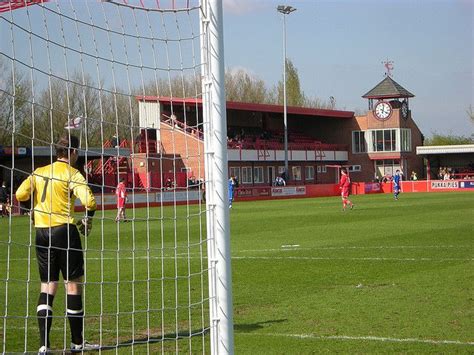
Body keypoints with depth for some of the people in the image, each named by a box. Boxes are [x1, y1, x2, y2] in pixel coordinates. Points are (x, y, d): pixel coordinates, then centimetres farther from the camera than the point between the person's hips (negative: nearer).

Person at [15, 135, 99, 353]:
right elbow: (88, 201, -18)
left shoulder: (39, 172, 10)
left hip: (41, 232, 6)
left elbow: (20, 195, 1)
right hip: (63, 229, -5)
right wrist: (88, 219, 2)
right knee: (73, 284, 5)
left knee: (48, 286, 8)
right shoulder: (71, 173, -6)